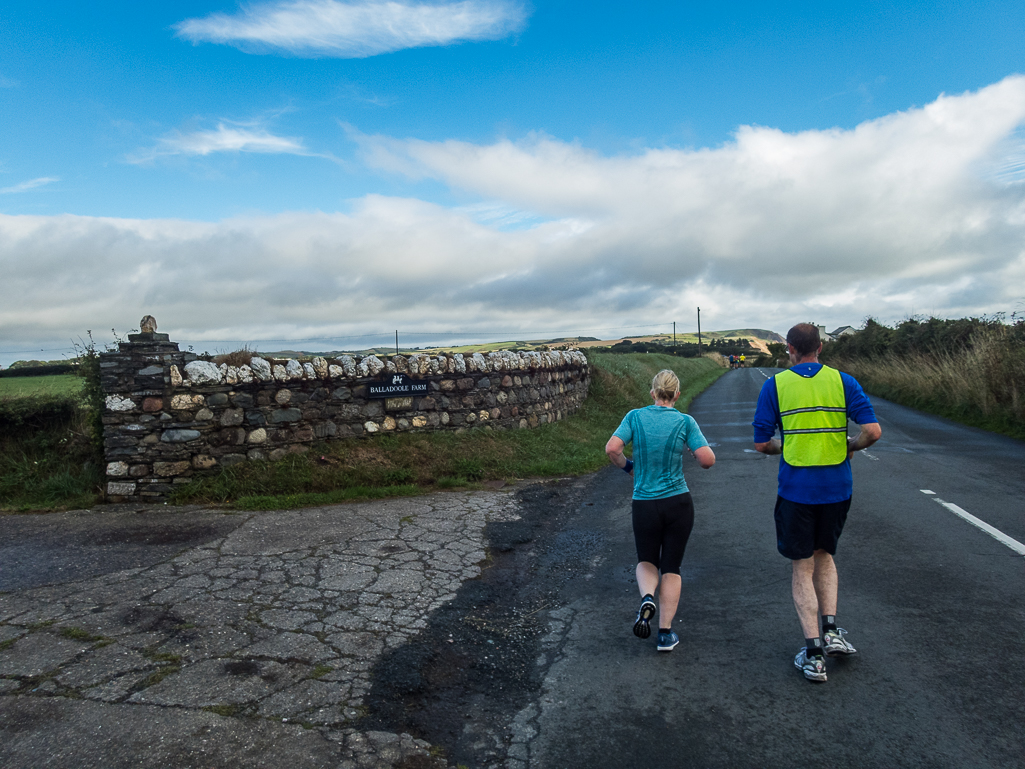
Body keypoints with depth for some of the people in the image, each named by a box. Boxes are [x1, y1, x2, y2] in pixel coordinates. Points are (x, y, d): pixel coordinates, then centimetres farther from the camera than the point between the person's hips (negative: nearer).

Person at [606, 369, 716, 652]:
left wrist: (628, 466, 4)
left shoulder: (635, 416, -4)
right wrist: (693, 450, 9)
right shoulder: (685, 421, -6)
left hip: (644, 503, 0)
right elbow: (708, 459, -12)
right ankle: (665, 633, 14)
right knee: (671, 567, 13)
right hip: (678, 502, 0)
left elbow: (612, 448, -15)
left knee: (646, 561, 21)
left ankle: (647, 598, -9)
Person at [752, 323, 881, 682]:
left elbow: (761, 443, -4)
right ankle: (831, 631, 15)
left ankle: (814, 654, 7)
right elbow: (872, 430, -9)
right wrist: (850, 446, 11)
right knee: (824, 556, 24)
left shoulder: (774, 385, -4)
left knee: (802, 567, 9)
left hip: (795, 488, -2)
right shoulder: (843, 381, 0)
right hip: (837, 487, 2)